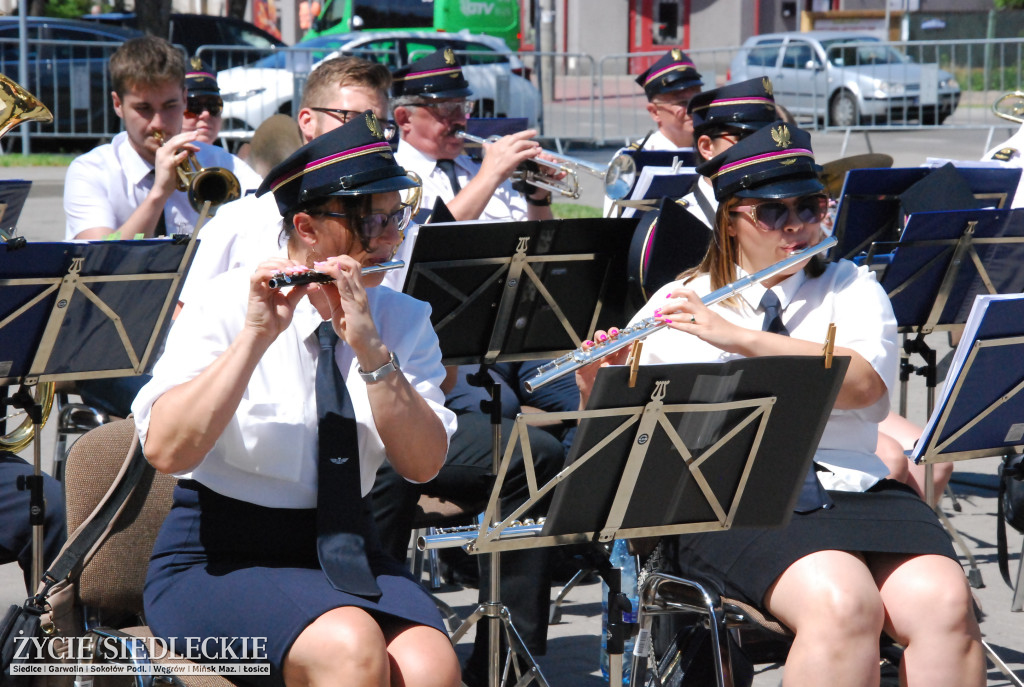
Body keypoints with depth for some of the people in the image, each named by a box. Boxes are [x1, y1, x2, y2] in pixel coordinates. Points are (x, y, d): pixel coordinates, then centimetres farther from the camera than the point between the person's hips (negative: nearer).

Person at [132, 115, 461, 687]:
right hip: (218, 561, -3)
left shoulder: (403, 320, 6)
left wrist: (369, 348, -20)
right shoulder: (228, 307, -6)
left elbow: (423, 464, -9)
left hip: (348, 552, 4)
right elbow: (166, 449, -20)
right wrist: (256, 337, -26)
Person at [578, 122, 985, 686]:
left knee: (943, 602, -28)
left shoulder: (852, 289, 16)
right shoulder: (674, 305, 14)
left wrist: (735, 335, -12)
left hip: (852, 486, 2)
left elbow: (860, 383, -6)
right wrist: (597, 386, -10)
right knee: (843, 604, -33)